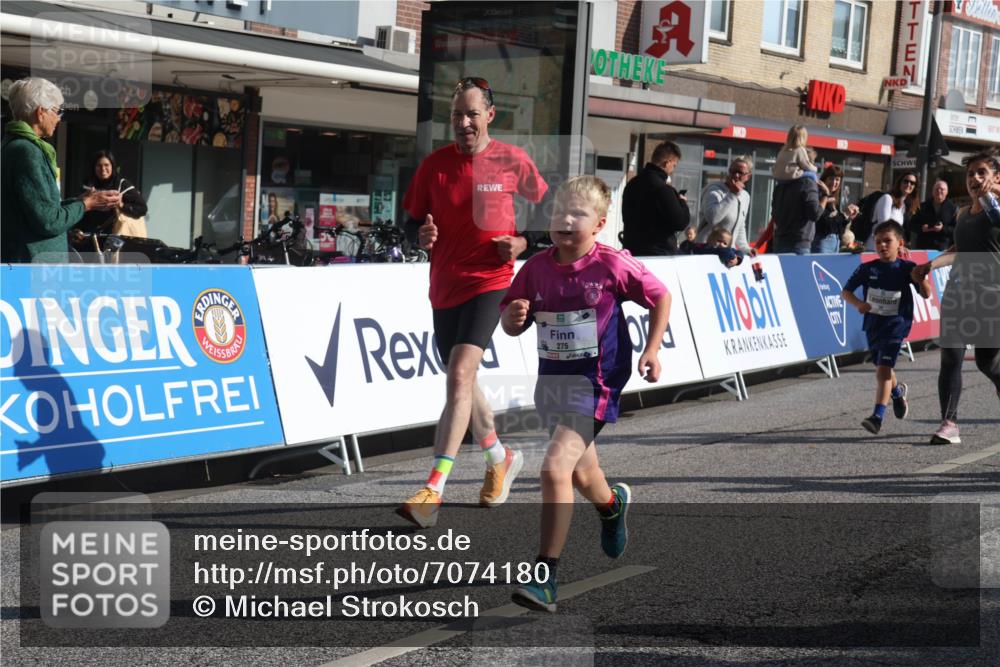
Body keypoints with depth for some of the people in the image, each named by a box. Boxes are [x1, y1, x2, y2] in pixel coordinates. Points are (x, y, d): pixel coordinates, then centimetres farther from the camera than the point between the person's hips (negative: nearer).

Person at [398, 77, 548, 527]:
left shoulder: (512, 160, -2)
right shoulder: (434, 164, 3)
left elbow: (542, 207, 12)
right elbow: (414, 223, 10)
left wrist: (523, 242, -6)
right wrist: (423, 236, -13)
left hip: (490, 280, -5)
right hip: (445, 284, 5)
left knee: (460, 375, -20)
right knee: (461, 381, 16)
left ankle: (433, 490, -22)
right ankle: (501, 458, 42)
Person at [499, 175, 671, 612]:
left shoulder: (613, 265, -11)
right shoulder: (536, 268, 0)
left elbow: (661, 297, 3)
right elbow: (511, 325, 6)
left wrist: (652, 349, -4)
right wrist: (513, 316, -16)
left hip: (593, 383, -6)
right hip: (551, 380, 6)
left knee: (555, 468, -21)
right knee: (581, 474, 24)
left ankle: (545, 578, -16)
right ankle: (613, 504, 61)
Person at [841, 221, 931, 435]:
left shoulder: (906, 268, -7)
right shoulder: (867, 269, -3)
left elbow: (926, 294, -8)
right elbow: (846, 291, 0)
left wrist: (921, 279, -29)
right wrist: (858, 303, -20)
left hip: (895, 324, -4)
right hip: (872, 323, 4)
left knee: (883, 369, -17)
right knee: (882, 369, 21)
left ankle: (878, 416, -17)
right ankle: (897, 392, 53)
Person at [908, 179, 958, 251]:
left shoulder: (953, 208, 7)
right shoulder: (923, 207, 16)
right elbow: (912, 225, 14)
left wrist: (943, 229, -16)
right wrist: (921, 228, -6)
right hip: (922, 247, 3)